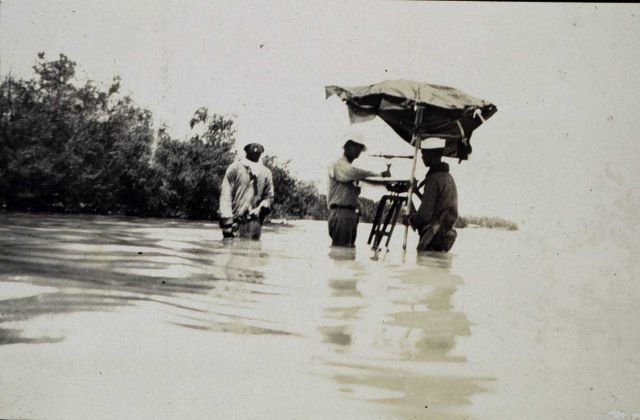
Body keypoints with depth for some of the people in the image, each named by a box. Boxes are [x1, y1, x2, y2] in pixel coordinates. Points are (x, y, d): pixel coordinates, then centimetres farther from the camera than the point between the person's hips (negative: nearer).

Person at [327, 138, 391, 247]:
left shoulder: (350, 167, 24)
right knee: (340, 248, -12)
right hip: (340, 212, -9)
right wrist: (379, 174, -28)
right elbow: (354, 172, -25)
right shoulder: (339, 165, -5)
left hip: (351, 213, 9)